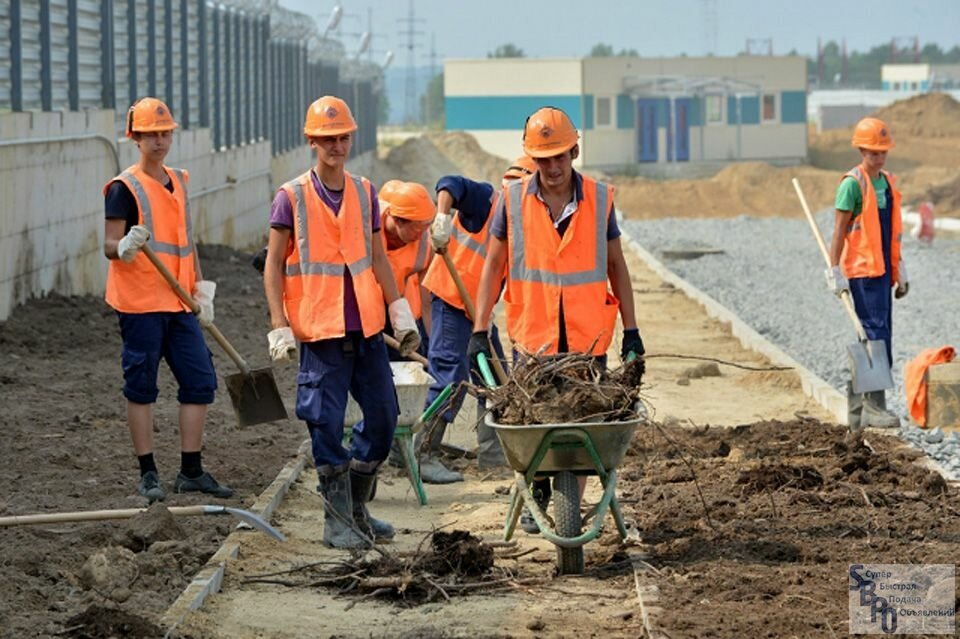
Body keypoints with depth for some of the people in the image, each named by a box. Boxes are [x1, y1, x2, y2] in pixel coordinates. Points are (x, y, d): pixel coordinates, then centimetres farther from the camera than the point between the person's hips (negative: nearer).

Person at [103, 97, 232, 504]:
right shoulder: (124, 187, -7)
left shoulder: (179, 181, 14)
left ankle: (191, 471, 12)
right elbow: (108, 245, -11)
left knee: (200, 380, 4)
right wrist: (125, 247, -34)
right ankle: (148, 474, 7)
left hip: (178, 303, 7)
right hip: (140, 304, -7)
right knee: (141, 386, 0)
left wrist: (201, 291, 14)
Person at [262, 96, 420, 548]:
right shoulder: (292, 197, -3)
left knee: (382, 418, 8)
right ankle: (337, 520, 6)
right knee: (326, 425, -3)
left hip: (367, 328, 5)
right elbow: (274, 264, -2)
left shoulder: (364, 192, 10)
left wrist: (400, 310, 9)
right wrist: (279, 326, -8)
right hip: (319, 331, -5)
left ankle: (357, 508, 24)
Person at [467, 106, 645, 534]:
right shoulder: (512, 200, 0)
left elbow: (615, 265, 9)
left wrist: (631, 330, 6)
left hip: (588, 338, 0)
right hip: (532, 337, 0)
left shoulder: (600, 199, 2)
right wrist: (479, 331, 0)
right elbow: (493, 265, 4)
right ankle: (536, 500, 23)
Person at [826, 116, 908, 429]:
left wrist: (900, 270, 21)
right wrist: (835, 271, -13)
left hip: (882, 271, 8)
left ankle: (856, 409, 15)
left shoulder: (888, 182, 15)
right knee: (876, 334, -12)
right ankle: (874, 406, -12)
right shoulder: (852, 183, -9)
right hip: (861, 271, -8)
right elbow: (839, 230, -10)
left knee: (870, 337, 10)